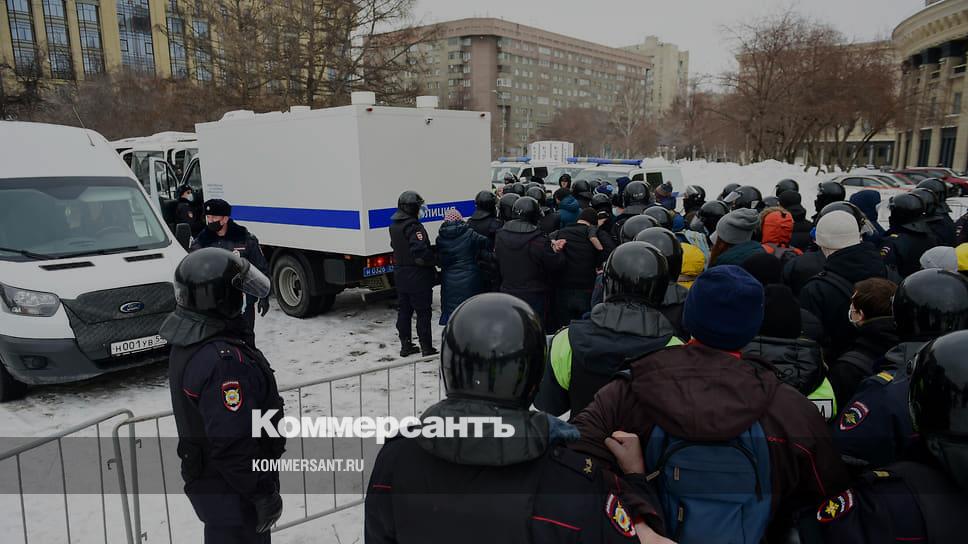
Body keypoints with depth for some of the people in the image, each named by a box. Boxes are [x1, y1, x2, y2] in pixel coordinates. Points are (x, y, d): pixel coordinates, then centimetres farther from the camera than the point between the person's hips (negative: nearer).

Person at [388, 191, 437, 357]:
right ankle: (426, 348, 6)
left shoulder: (394, 226, 9)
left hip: (401, 275, 8)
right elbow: (421, 252, -27)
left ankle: (405, 345, 22)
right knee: (423, 312, 1)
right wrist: (434, 261, -12)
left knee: (404, 311, 15)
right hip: (418, 277, -8)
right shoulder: (413, 227, -19)